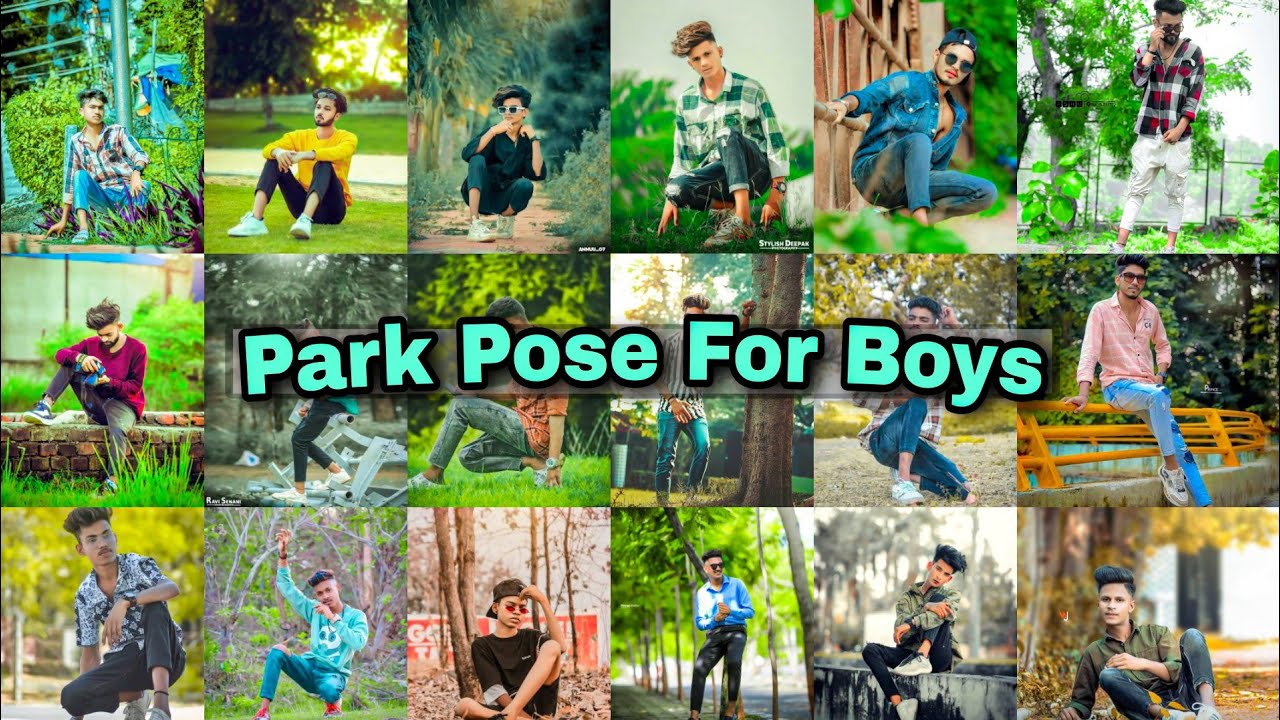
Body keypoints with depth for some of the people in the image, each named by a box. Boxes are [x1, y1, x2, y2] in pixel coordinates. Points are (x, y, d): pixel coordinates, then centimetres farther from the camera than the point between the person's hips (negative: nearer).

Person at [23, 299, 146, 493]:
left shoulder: (137, 349, -9)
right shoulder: (92, 344, 3)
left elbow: (135, 387, -9)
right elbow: (60, 354, -4)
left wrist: (109, 382, -26)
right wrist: (80, 358, -25)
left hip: (123, 403, -5)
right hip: (96, 403, 5)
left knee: (118, 429, -41)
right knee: (70, 364, -6)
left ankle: (112, 482, -47)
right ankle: (45, 407, -23)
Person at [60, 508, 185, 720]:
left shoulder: (138, 565, -6)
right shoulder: (85, 595, 4)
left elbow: (173, 588, -29)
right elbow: (90, 655, 9)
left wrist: (126, 602, -41)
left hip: (164, 658, -3)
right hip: (125, 664, 3)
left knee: (154, 607, -32)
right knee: (71, 696, -23)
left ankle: (160, 700, -42)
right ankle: (135, 696, 4)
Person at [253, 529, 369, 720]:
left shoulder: (356, 616, -3)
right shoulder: (314, 610, 8)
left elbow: (358, 643, -21)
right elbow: (286, 587, 5)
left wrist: (333, 618, -22)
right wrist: (283, 555, -7)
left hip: (334, 673, -4)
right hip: (309, 667, 4)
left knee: (328, 688, -41)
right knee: (277, 651, -22)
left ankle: (334, 703, 0)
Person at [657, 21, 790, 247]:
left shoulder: (751, 90, 0)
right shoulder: (686, 101, 11)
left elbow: (776, 143, -2)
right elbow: (682, 155, 17)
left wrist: (776, 194, -11)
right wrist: (671, 200, 7)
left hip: (754, 172, -3)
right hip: (718, 177, 3)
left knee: (727, 133, -36)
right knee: (678, 187, -32)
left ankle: (742, 219, -44)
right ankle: (726, 207, -7)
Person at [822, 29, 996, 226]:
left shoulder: (957, 116, 17)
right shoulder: (909, 82, -1)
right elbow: (868, 96, -18)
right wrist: (846, 104, -42)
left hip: (906, 185, 6)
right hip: (871, 173, -6)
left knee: (987, 192, -12)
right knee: (919, 140, -36)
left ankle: (906, 213, -22)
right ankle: (920, 219, -45)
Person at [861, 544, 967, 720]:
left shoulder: (951, 594, 11)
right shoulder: (907, 597, 14)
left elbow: (950, 612, -16)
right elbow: (900, 634, -5)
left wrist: (912, 623, -25)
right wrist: (926, 609, -20)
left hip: (938, 658, -2)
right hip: (908, 654, 2)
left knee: (937, 598, -17)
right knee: (870, 650, -23)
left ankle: (921, 660, -34)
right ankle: (900, 704, -38)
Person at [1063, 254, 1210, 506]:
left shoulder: (1150, 310, 8)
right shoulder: (1101, 310, -7)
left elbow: (1163, 346, 23)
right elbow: (1089, 353, -15)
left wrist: (1161, 374, 4)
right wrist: (1083, 394, -27)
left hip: (1148, 387, 5)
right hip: (1117, 387, -5)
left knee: (1178, 445, -11)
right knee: (1157, 395, -37)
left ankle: (1205, 504, -13)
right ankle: (1171, 467, -27)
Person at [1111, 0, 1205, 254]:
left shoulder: (1193, 52, 1)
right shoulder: (1144, 49, 7)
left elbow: (1196, 93, -2)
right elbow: (1137, 80, -10)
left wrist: (1180, 127, -10)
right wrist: (1152, 49, -13)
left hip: (1178, 134, -1)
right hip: (1148, 133, 1)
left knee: (1175, 192, 5)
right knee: (1136, 189, 0)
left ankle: (1170, 247, 11)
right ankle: (1120, 244, -3)